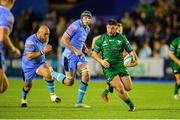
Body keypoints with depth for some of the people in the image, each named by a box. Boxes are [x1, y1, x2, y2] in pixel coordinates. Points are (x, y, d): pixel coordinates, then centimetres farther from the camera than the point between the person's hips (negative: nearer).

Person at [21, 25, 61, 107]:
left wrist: (47, 50, 2)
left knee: (48, 73, -29)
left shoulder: (45, 39, -4)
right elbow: (29, 56, -36)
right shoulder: (30, 41, -28)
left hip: (40, 63, 4)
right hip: (29, 66, -4)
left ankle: (52, 95, -19)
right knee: (28, 85, 14)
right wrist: (43, 52, -40)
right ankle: (23, 99, 46)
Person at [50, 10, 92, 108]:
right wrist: (76, 50, -22)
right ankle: (51, 74, 24)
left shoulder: (87, 29, 10)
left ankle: (79, 102, -1)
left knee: (86, 76, -10)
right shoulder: (75, 26, -17)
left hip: (79, 55, 8)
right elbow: (63, 39, -21)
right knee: (69, 82, -3)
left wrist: (86, 49, 9)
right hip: (70, 56, -7)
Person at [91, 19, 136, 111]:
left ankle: (110, 85, 25)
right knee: (120, 89, -17)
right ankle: (131, 105, 5)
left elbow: (130, 51, 6)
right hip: (108, 67, -3)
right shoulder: (102, 39, 0)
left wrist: (132, 57, -18)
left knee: (128, 87, -3)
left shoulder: (121, 38, 1)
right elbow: (94, 53, 6)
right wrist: (101, 61, -11)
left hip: (120, 65, 3)